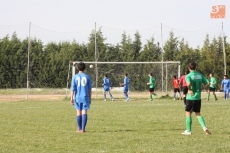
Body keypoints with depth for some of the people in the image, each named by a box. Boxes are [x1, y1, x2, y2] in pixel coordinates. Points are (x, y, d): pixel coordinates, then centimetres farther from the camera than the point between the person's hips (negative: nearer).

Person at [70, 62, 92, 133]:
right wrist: (90, 98, 13)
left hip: (77, 98, 1)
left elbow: (73, 89, -4)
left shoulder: (75, 77, 0)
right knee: (84, 112, -2)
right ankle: (83, 129, -11)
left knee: (78, 113, 10)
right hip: (85, 97, 0)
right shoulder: (87, 77, 2)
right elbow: (90, 89, 5)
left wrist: (71, 98, -2)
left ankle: (79, 129, 17)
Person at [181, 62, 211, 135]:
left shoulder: (188, 76, -10)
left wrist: (189, 90, -14)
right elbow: (207, 83, 6)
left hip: (190, 97, -5)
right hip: (198, 97, 5)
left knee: (188, 113, 7)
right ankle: (204, 127, -4)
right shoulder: (200, 75, 7)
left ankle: (188, 131, 10)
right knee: (198, 114, 14)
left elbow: (188, 83, -30)